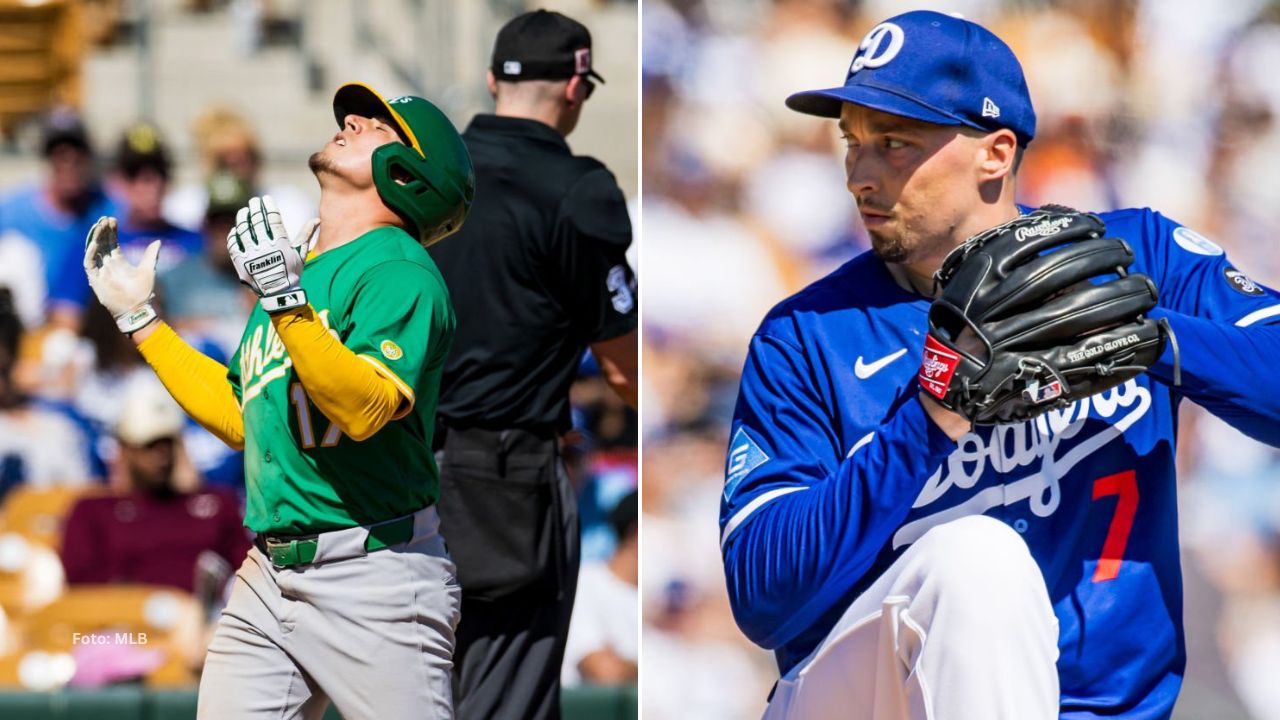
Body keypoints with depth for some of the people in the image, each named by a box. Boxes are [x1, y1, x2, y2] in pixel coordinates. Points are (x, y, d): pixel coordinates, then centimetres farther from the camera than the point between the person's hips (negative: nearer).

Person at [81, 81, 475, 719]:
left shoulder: (399, 272, -9)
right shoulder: (292, 261, 18)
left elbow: (366, 409, -24)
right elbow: (240, 417, 24)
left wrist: (284, 299, -30)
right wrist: (139, 319, 27)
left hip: (372, 577, -8)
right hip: (267, 577, 8)